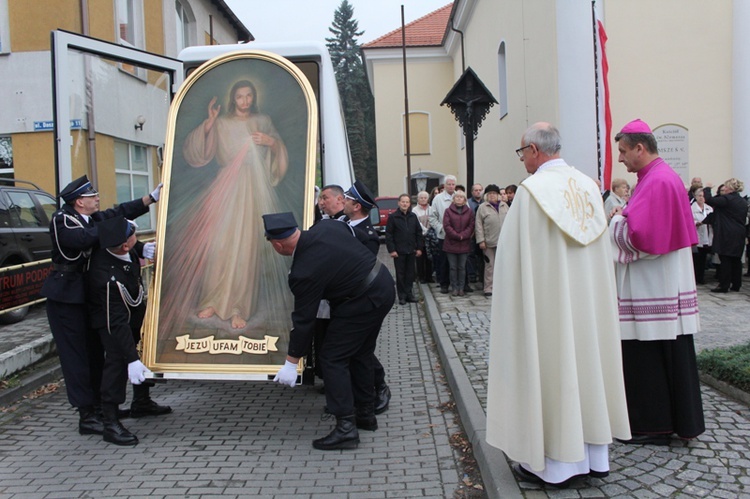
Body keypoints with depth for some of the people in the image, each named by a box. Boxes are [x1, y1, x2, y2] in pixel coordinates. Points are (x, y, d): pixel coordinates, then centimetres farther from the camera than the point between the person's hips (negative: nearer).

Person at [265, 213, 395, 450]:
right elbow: (351, 231, 18)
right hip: (383, 285, 9)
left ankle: (346, 427, -2)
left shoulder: (304, 272, -22)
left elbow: (303, 319, -15)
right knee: (359, 354, 20)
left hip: (364, 302, -9)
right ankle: (366, 413, 31)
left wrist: (291, 363, -6)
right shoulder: (325, 226, -4)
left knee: (333, 358, -2)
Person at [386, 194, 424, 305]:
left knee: (410, 274, 9)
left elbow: (419, 233, 11)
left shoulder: (413, 217, 8)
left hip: (411, 251, 4)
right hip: (399, 251, -4)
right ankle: (402, 296, 10)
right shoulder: (393, 217, -4)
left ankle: (409, 294, 18)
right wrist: (391, 250, -11)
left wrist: (419, 248, 5)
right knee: (400, 274, 3)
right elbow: (388, 234, -6)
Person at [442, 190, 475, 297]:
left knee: (462, 267, 6)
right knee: (453, 267, 3)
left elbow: (471, 226, 0)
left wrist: (462, 235, -14)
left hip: (464, 244, 1)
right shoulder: (448, 211, 3)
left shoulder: (469, 211, 7)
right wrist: (457, 236, -13)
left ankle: (461, 288, 12)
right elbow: (446, 226, -5)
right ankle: (454, 288, 11)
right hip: (451, 244, -1)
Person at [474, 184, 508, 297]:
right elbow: (478, 225, -2)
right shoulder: (482, 207, 3)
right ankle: (488, 288, 8)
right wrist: (481, 240, -9)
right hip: (489, 242, -3)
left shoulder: (504, 205, 14)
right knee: (490, 266, 1)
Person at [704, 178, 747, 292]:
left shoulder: (726, 199, -14)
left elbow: (709, 200, -17)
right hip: (739, 235, 8)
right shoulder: (743, 202, 12)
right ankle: (736, 285, 16)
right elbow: (744, 219, 18)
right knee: (736, 260, 11)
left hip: (727, 236, -8)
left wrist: (707, 188, -1)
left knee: (725, 260, -4)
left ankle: (723, 286, -2)